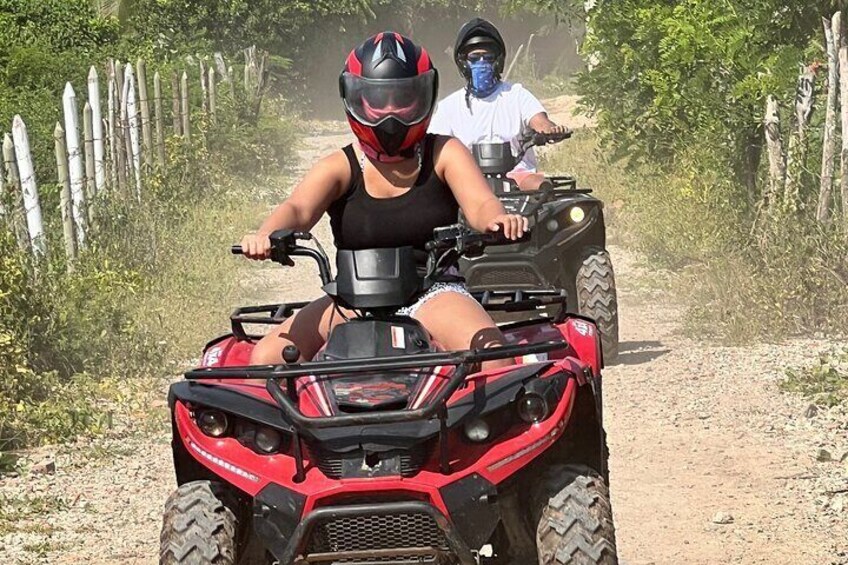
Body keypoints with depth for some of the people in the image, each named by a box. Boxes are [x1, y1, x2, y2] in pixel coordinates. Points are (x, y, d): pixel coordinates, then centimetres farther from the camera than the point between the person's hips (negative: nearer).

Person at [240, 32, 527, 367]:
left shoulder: (444, 154, 5)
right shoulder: (341, 167, 4)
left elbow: (480, 203, -10)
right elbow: (298, 208, -13)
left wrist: (498, 220, -37)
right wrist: (266, 235, -37)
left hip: (432, 292, -1)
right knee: (266, 358, -18)